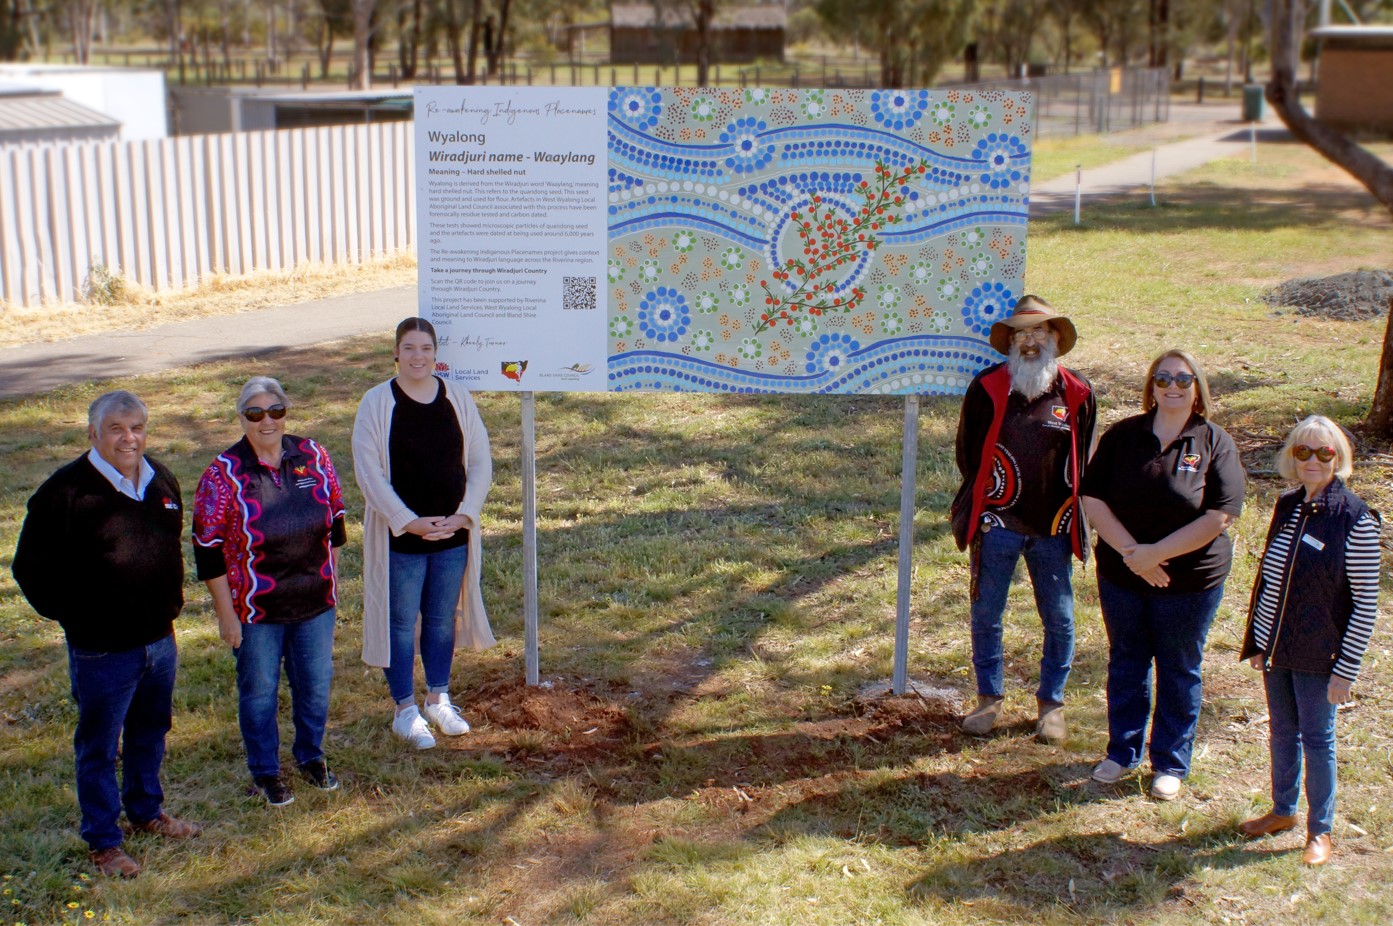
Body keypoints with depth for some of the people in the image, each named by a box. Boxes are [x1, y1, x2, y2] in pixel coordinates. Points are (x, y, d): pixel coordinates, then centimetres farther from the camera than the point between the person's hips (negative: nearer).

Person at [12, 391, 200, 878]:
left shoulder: (162, 481, 5)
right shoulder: (66, 490, -16)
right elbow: (30, 567, -11)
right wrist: (73, 618, -9)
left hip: (159, 640, 6)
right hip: (102, 650, -6)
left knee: (150, 733, 21)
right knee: (99, 746, 8)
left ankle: (146, 811, 41)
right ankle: (103, 842, 21)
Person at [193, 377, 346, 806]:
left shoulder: (313, 456, -2)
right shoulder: (224, 473, -12)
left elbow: (335, 521, 10)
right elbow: (208, 549, -10)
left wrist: (330, 578, 11)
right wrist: (226, 614, -10)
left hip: (315, 602, 3)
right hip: (256, 609, -3)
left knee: (316, 684, 15)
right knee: (259, 692, 11)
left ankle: (311, 755, 38)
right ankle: (265, 771, 30)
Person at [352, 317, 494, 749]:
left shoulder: (458, 400, 3)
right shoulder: (376, 403, -6)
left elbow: (480, 464, 4)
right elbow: (369, 473, -10)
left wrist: (463, 515, -9)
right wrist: (410, 522, -16)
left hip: (453, 536, 3)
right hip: (399, 537, -3)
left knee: (443, 620, 14)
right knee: (401, 623, 5)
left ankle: (439, 700, 31)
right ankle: (405, 711, 18)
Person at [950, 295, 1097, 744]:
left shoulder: (1076, 393, 0)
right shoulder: (987, 387, -4)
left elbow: (1082, 459, 10)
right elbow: (968, 451, 6)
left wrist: (1065, 509, 5)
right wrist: (985, 503, 5)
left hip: (1054, 527, 1)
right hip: (997, 523, -1)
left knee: (1059, 619, 6)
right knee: (986, 614, 7)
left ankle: (1051, 704, 22)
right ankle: (988, 698, 23)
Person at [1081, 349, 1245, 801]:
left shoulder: (1215, 443, -8)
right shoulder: (1122, 436, -2)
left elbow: (1217, 517, -15)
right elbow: (1093, 499, -6)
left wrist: (1154, 553, -19)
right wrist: (1130, 553, -18)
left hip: (1190, 578, -2)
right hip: (1121, 574, 2)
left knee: (1179, 671, 11)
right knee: (1125, 663, 16)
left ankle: (1170, 763, 26)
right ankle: (1122, 751, 33)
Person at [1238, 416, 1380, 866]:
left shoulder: (1355, 520, -16)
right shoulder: (1287, 507, 2)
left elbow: (1366, 603, -13)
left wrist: (1346, 669, -13)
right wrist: (1256, 640, 11)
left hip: (1317, 656, -5)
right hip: (1276, 648, 5)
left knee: (1317, 738, 7)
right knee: (1282, 732, 18)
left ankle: (1320, 830, 23)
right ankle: (1283, 811, 36)